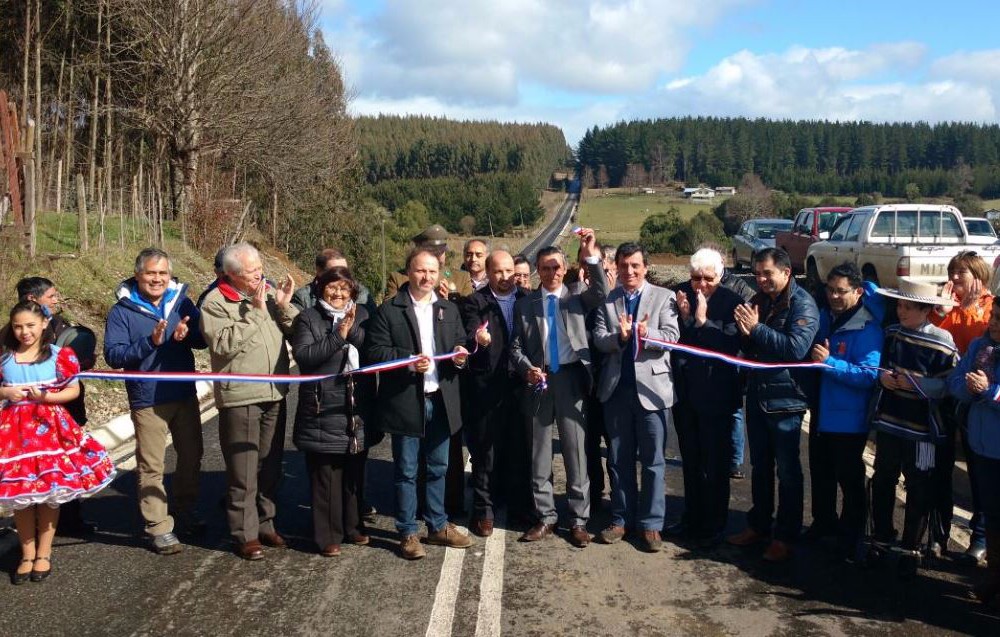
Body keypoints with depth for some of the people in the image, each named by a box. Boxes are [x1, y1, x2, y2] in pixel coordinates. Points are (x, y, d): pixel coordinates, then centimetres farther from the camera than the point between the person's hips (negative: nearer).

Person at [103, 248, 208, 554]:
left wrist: (187, 334, -18)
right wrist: (150, 342, -26)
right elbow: (113, 355, -13)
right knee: (151, 466, -1)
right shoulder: (123, 311, -7)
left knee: (191, 456, 16)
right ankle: (159, 527, 8)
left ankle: (185, 513, 34)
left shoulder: (182, 302, 3)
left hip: (185, 394, 5)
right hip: (148, 400, -4)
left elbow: (203, 339, 4)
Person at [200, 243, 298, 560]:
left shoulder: (269, 293, 8)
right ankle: (245, 534, 15)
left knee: (270, 466, 16)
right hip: (239, 398, -5)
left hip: (274, 395, 5)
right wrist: (254, 311, -19)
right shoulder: (215, 302, -7)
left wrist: (284, 306, -10)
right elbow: (223, 343, -20)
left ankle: (265, 524, 31)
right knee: (243, 472, 2)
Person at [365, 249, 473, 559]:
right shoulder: (388, 311, -4)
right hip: (405, 402, -4)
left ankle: (438, 525, 29)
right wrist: (408, 362, -23)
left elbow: (460, 345, 15)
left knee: (438, 468, 15)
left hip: (441, 401, 4)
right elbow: (376, 351, -10)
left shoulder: (450, 309, 11)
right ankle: (407, 532, 16)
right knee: (406, 471, 5)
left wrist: (461, 355, -8)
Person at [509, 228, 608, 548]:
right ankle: (545, 518, 20)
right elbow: (515, 346, 7)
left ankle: (579, 520, 13)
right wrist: (527, 369, -12)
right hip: (539, 382, 1)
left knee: (576, 453, 3)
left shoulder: (576, 298, 6)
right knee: (539, 454, 9)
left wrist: (592, 257, -26)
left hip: (571, 381, -1)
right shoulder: (525, 304, 7)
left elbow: (601, 294, -15)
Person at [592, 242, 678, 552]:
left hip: (651, 386, -3)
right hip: (616, 387, 3)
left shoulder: (663, 297, 0)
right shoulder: (607, 299, 7)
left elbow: (671, 336, -9)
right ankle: (622, 518, 24)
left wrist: (645, 333, -26)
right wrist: (619, 337, -22)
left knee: (653, 460, 4)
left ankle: (651, 524, 13)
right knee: (619, 459, 12)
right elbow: (598, 338, -2)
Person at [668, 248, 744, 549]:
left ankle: (714, 527, 21)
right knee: (690, 461, 18)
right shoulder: (681, 294, -3)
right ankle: (692, 519, 33)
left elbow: (732, 345, -19)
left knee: (715, 465, 7)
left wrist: (702, 321, -23)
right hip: (684, 391, 4)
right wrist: (684, 317, -18)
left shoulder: (731, 301, -12)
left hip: (715, 394, -4)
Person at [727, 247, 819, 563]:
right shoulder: (759, 300, 10)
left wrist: (757, 328, -23)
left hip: (784, 398, -7)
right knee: (759, 465, 17)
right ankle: (758, 525, 29)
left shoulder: (802, 304, -13)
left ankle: (785, 536, 13)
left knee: (787, 470, 3)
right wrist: (745, 332, -10)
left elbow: (796, 348, -25)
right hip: (756, 394, 7)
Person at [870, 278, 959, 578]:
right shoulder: (891, 333, 2)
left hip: (920, 427, -5)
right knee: (882, 481, 14)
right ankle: (882, 538, 31)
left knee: (917, 489, 7)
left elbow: (950, 384, -12)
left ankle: (910, 548, 20)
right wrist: (881, 376, -7)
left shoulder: (941, 343, -13)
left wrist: (917, 384, -24)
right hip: (888, 419, 5)